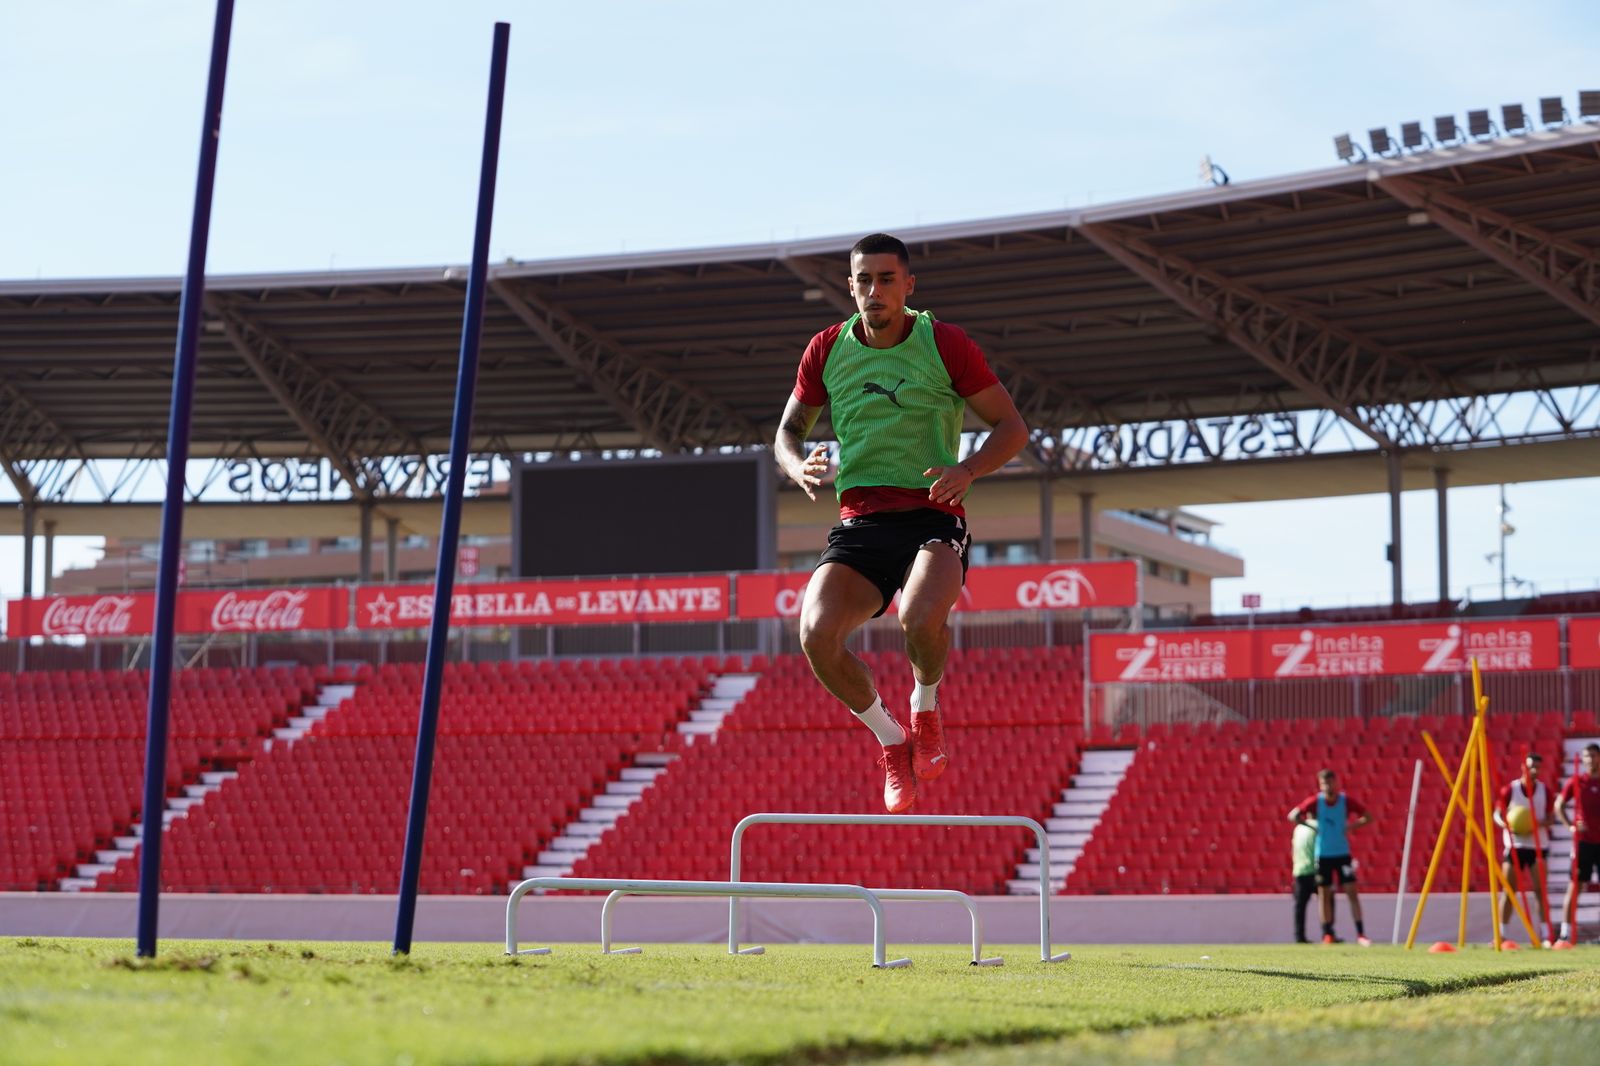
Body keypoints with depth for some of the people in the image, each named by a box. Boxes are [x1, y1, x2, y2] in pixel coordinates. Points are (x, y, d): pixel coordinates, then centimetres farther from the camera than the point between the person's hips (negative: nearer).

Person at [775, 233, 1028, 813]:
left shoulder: (947, 345, -2)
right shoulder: (826, 349, 7)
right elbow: (788, 431, 19)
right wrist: (799, 466, -5)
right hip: (859, 521, 3)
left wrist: (969, 469, -17)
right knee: (816, 634, -24)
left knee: (921, 617, -36)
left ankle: (926, 708, 2)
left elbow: (1012, 427, 4)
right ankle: (891, 739, 4)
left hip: (932, 516, -3)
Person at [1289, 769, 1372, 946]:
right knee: (1324, 895, 4)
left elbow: (1367, 817, 3)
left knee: (1351, 891, -5)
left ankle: (1361, 934, -3)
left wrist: (1353, 826, -12)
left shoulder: (1346, 801, -5)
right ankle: (1327, 934, 13)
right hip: (1322, 854, 0)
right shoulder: (1315, 801, -6)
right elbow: (1293, 815, -6)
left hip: (1343, 853, 0)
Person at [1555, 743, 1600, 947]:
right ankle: (1566, 934, -3)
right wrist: (1570, 825, -6)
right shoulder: (1576, 781, 0)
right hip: (1583, 841, -2)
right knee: (1574, 887, -4)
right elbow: (1559, 805, 7)